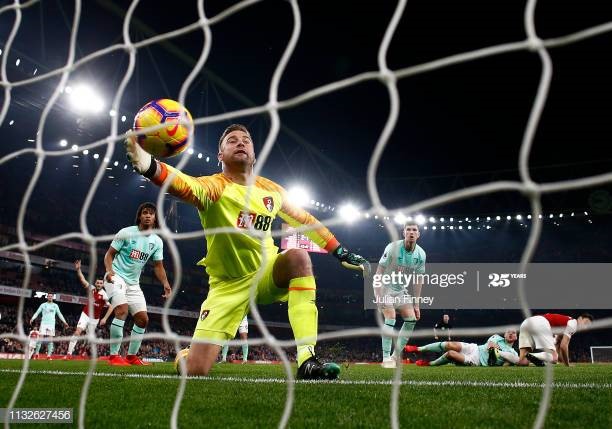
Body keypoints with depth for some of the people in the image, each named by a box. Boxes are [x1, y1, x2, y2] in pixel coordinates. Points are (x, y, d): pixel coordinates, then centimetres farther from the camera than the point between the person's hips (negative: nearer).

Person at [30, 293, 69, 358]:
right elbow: (37, 313, 7)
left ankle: (49, 355, -1)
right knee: (41, 338, -10)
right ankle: (36, 353, -2)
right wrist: (32, 319, -9)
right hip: (44, 323, -1)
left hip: (51, 324, 1)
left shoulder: (55, 305, 13)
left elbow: (59, 314, 16)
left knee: (50, 339, -3)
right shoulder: (43, 305, 9)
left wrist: (64, 322, 10)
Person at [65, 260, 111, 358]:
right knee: (77, 332, -18)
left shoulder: (104, 295, -13)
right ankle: (69, 353, -18)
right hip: (85, 314, 0)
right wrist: (78, 269, -32)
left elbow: (111, 307, -4)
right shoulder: (91, 288, -8)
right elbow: (82, 280, -18)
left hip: (95, 318, 0)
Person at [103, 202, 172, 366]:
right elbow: (109, 254, -8)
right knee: (122, 311, -27)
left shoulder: (157, 241, 1)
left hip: (133, 283, 6)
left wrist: (166, 284, -9)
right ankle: (114, 355, -20)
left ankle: (132, 356, 20)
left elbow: (158, 266, 7)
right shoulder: (126, 233, -12)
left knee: (143, 319, 4)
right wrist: (109, 270, -28)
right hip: (116, 277, -6)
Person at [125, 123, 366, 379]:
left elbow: (304, 221, 16)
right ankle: (184, 356, 31)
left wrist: (340, 252, 16)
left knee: (299, 256, -30)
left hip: (267, 274, 3)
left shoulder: (272, 191, 0)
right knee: (196, 369, -11)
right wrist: (146, 164, -60)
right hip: (228, 285, -3)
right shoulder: (215, 187, -15)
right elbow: (185, 185, -39)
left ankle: (307, 361, -31)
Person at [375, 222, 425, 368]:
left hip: (401, 288, 6)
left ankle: (396, 355, 9)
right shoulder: (392, 248, -24)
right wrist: (379, 296, -28)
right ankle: (386, 358, -13)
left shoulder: (421, 254, -8)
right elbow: (379, 272, -21)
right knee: (390, 319, -20)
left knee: (411, 319, -3)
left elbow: (418, 280, 1)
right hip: (385, 286, -6)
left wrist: (416, 304, 2)